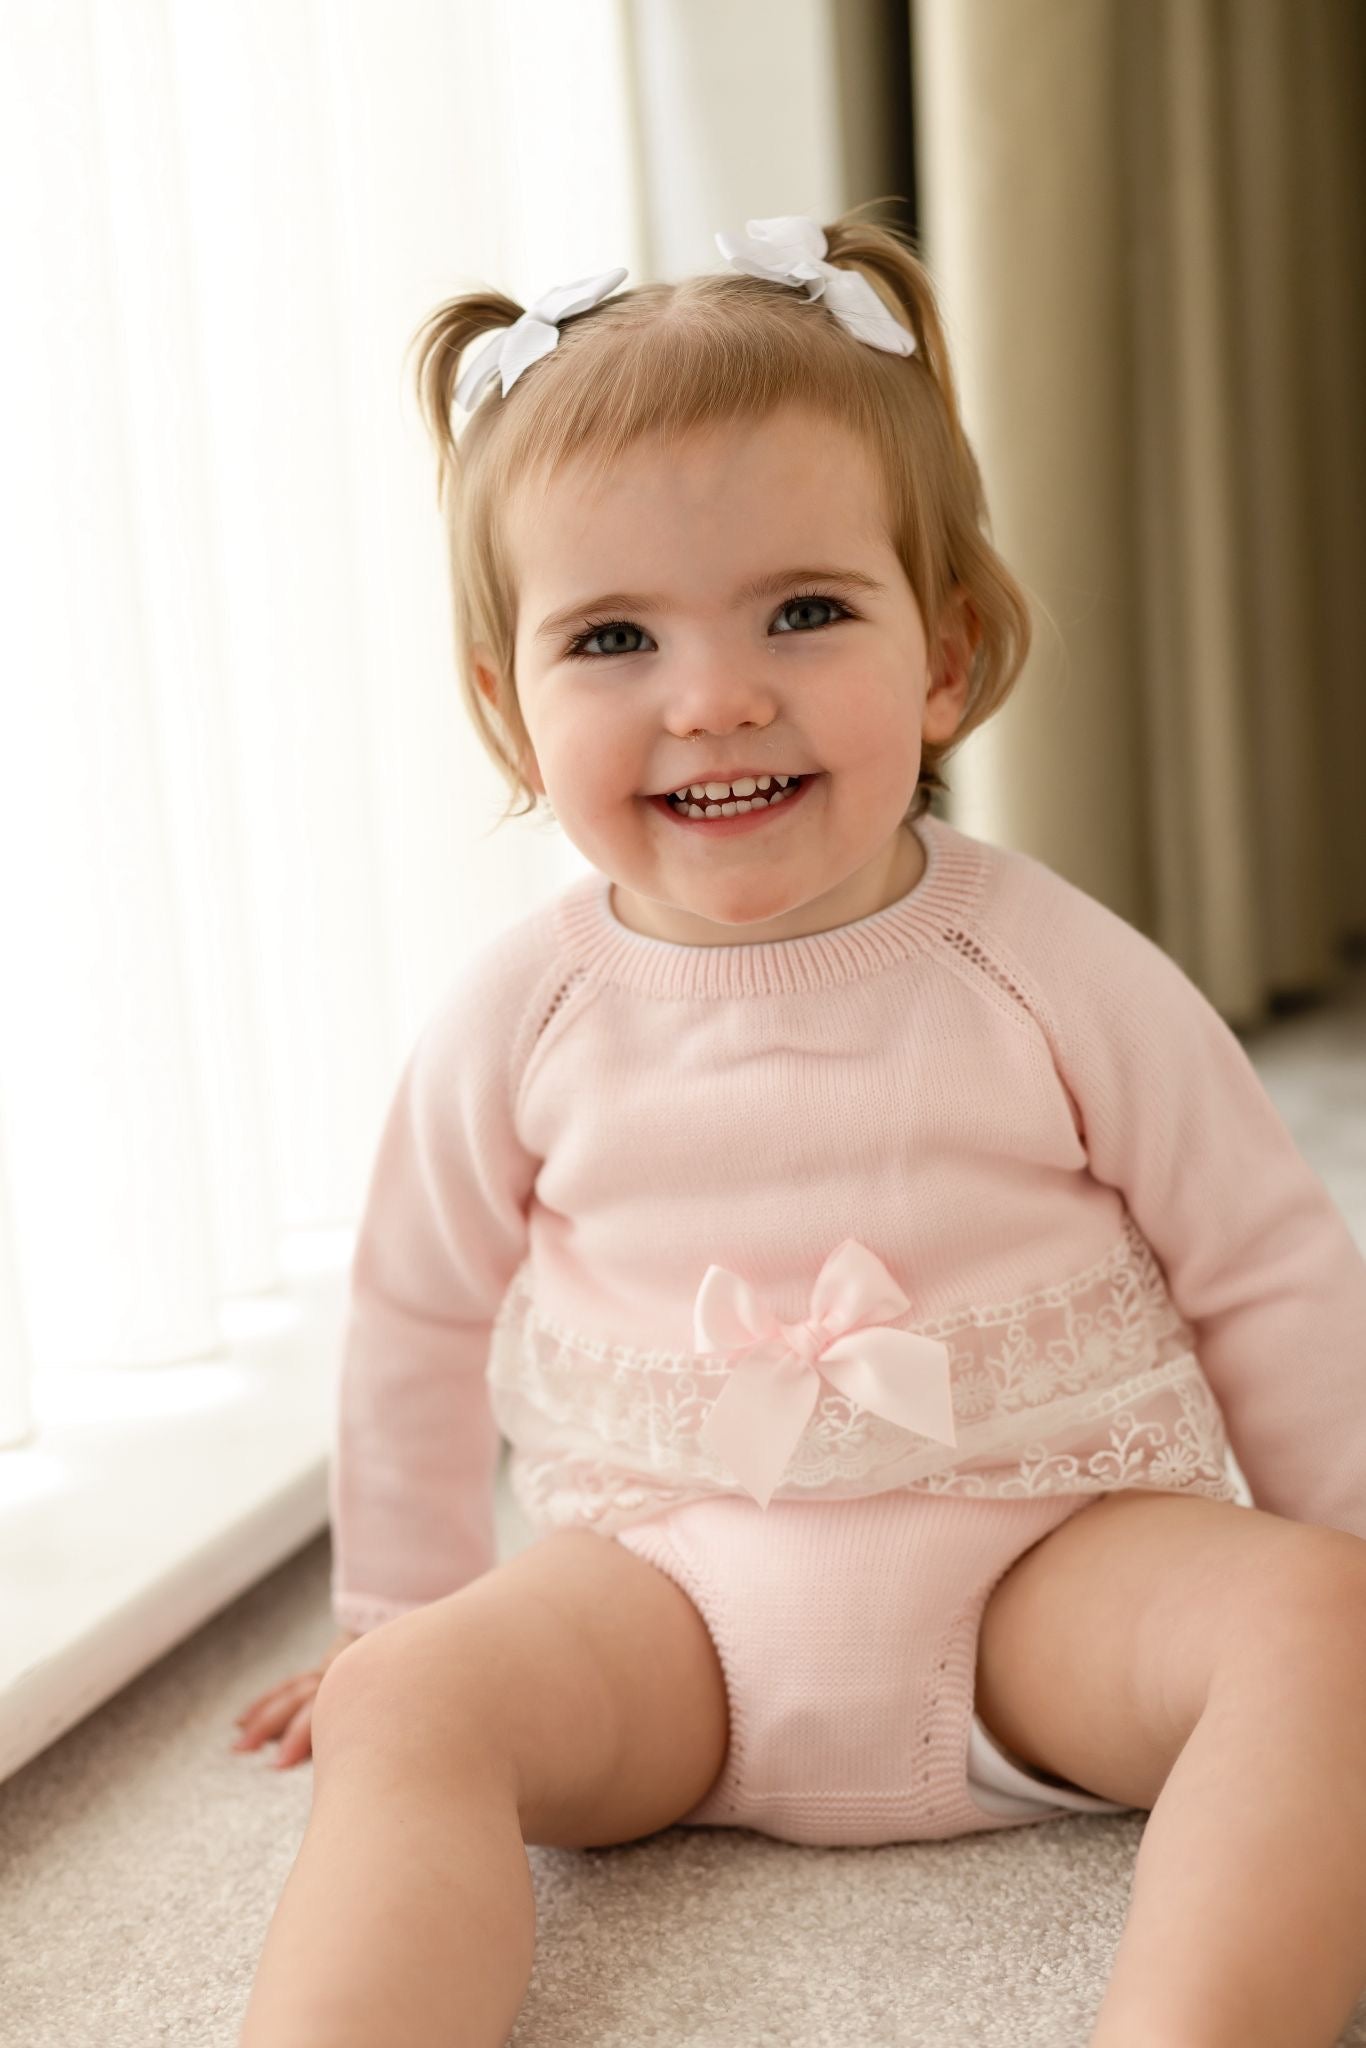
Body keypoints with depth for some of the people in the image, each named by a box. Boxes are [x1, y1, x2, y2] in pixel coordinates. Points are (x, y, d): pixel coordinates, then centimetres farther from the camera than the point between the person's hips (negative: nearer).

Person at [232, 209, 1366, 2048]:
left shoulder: (1052, 969, -7)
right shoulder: (519, 1019, -3)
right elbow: (419, 1319, 12)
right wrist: (392, 1613, 19)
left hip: (1052, 1554, 0)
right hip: (667, 1583, 1)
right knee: (407, 1707, -24)